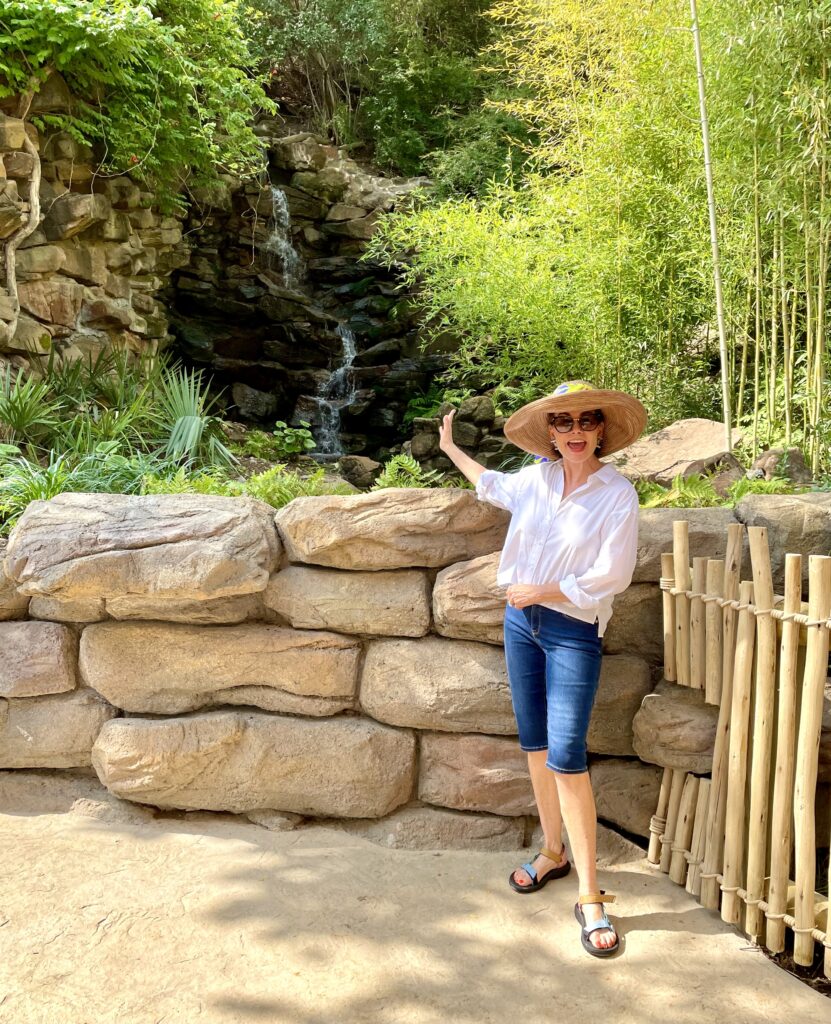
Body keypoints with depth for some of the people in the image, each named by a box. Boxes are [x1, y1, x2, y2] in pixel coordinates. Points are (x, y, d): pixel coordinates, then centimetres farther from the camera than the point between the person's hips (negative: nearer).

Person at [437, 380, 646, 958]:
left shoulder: (617, 494, -11)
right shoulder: (535, 480, 4)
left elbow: (611, 576, -14)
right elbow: (491, 485, 26)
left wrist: (542, 591, -10)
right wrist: (450, 448, 37)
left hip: (573, 630, -5)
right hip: (521, 622, 6)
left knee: (565, 756, -12)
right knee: (535, 746, 12)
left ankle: (590, 896, -3)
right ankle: (554, 853, 30)